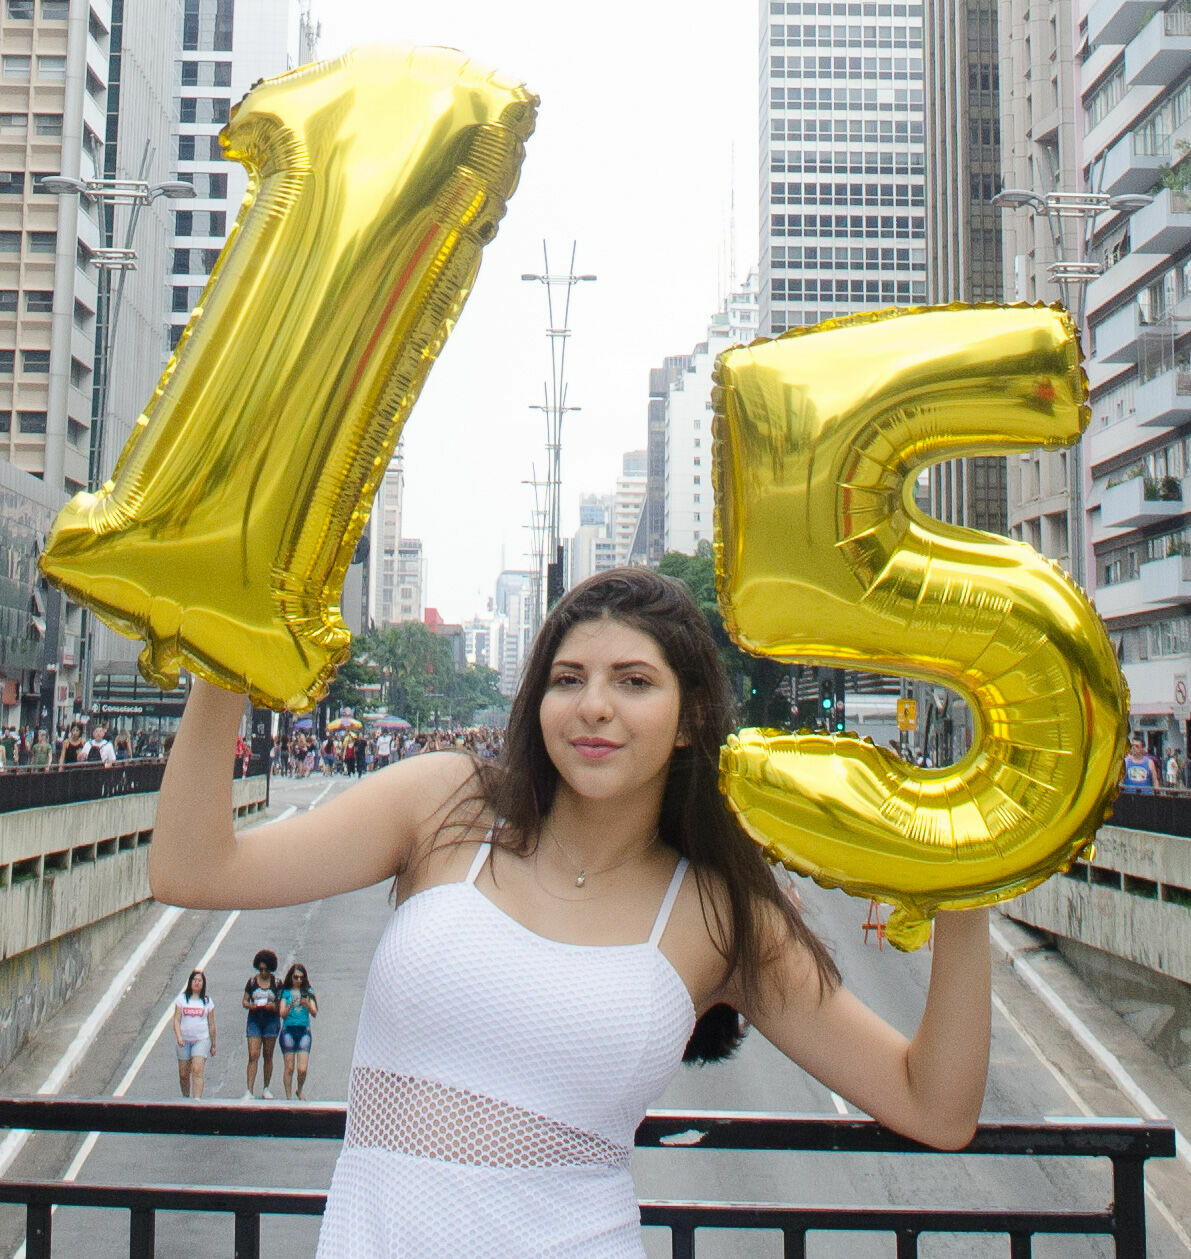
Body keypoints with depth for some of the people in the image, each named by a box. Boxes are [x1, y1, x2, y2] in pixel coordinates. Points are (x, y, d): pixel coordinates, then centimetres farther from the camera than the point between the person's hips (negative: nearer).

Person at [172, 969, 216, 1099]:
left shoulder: (207, 1001, 7)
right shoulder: (182, 999, 7)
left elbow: (211, 1024, 10)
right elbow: (176, 1019, 2)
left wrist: (213, 1045, 12)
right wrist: (178, 1037, -14)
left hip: (202, 1040, -1)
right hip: (184, 1040, 1)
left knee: (197, 1071, -16)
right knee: (183, 1074, 5)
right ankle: (186, 1098, 24)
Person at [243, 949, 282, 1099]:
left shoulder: (277, 982, 2)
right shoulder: (252, 981, 5)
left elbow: (281, 1004, 3)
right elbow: (244, 1001, 7)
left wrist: (273, 1006, -18)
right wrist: (250, 1005, -14)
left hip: (271, 1020, 0)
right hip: (254, 1020, 0)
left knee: (268, 1055, 7)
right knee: (253, 1055, -8)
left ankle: (266, 1089, 17)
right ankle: (249, 1090, -10)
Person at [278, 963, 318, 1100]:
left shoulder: (308, 992, 10)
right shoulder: (285, 992, 8)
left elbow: (314, 1014, 2)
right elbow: (282, 1014, -1)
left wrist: (307, 1004, -16)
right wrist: (291, 1004, -19)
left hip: (304, 1031, 1)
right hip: (288, 1030, -1)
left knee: (303, 1069, -6)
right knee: (289, 1068, -2)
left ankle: (300, 1091, 20)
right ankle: (288, 1096, 9)